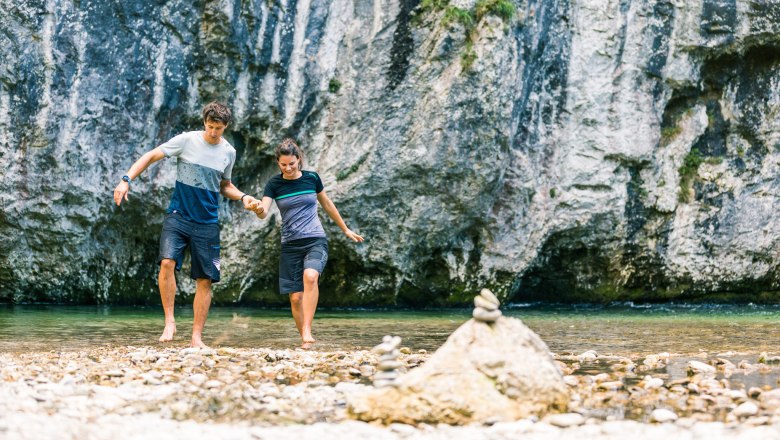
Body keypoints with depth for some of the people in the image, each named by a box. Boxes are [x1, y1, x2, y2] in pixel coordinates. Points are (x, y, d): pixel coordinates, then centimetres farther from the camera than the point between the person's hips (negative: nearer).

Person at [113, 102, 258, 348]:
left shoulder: (228, 152, 8)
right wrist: (126, 180, -12)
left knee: (205, 280, 1)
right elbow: (151, 156, -1)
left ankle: (197, 337, 9)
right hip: (178, 216, -3)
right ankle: (169, 322, -13)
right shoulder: (187, 140, -4)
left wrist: (242, 197, 3)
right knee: (167, 262, -25)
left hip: (207, 223, 3)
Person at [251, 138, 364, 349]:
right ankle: (305, 339, 12)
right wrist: (258, 209, -38)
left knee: (310, 276, -31)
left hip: (315, 240, -1)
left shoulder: (311, 178, 2)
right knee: (295, 297, -4)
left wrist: (346, 230, 23)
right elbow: (263, 212, -13)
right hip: (290, 245, 1)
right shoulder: (274, 184, 0)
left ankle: (307, 330, -29)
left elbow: (327, 204, 16)